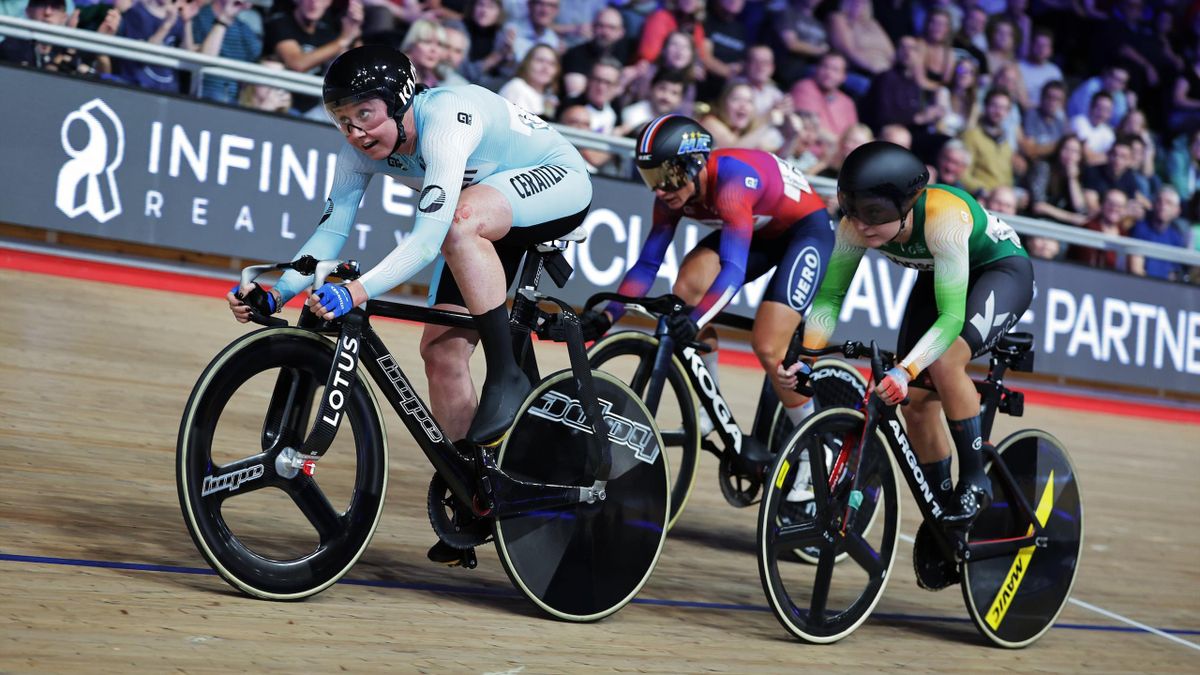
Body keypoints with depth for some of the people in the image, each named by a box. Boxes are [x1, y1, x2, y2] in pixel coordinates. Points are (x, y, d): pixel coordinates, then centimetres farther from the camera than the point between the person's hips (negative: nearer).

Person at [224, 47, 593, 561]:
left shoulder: (445, 118, -35)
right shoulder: (361, 149, -13)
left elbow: (427, 239, -44)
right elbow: (331, 232, -14)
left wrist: (356, 292, -54)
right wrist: (275, 293, -29)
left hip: (558, 182, -7)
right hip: (486, 220, 7)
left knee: (461, 221, -38)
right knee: (442, 350, -6)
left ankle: (507, 378, -28)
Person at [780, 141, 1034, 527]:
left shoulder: (943, 217, -41)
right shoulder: (856, 226, -25)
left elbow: (952, 316, -42)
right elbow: (829, 297, -18)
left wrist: (905, 371, -55)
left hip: (1002, 270, -6)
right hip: (938, 277, 6)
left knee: (945, 362, -31)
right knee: (917, 401, -3)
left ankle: (974, 481, -14)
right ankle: (943, 513, 16)